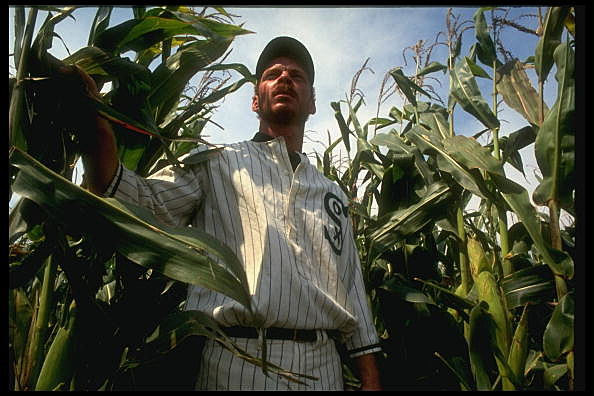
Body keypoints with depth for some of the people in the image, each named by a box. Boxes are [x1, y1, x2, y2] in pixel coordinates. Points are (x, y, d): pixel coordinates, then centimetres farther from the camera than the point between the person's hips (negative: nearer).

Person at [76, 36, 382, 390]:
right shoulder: (217, 163, 7)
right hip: (238, 360, -3)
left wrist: (371, 379, 9)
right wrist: (99, 129, -25)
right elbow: (142, 205, -8)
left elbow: (353, 289, 14)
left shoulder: (334, 194, 17)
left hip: (324, 367, 4)